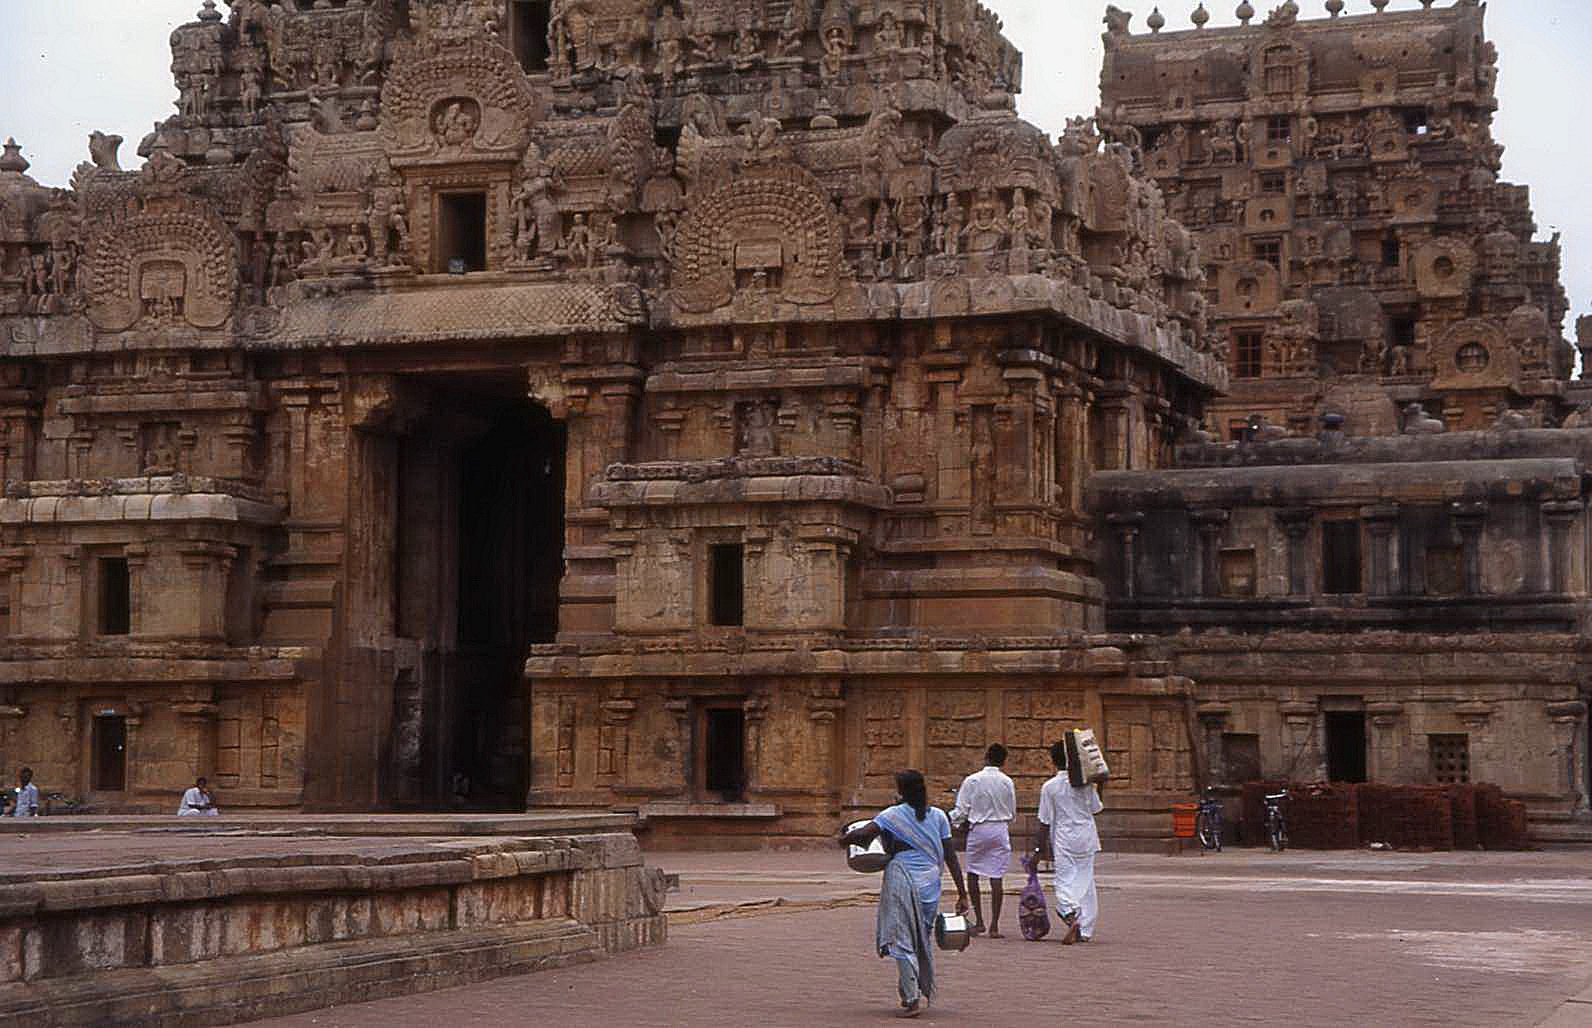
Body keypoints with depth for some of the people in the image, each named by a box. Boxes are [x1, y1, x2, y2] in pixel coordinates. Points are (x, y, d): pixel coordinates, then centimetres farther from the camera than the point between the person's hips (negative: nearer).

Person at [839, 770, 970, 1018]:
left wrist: (845, 838, 7)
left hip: (901, 879, -4)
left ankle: (911, 998, -8)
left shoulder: (892, 815, -2)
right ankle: (925, 993, 24)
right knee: (924, 939, 19)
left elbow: (863, 833, -15)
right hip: (929, 881, 4)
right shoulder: (938, 816, 8)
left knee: (902, 941, 0)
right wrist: (962, 892, 8)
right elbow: (950, 856, 6)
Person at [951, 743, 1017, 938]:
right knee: (996, 877, 1)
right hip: (1001, 830, 2)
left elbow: (961, 811, -5)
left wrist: (948, 820, 14)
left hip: (978, 829, -2)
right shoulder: (1007, 783, 0)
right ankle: (994, 925, 0)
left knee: (972, 874, 13)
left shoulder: (972, 781, -6)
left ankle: (979, 921, 10)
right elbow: (1012, 813, 9)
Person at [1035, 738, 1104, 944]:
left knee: (1065, 881, -2)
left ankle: (1071, 914, -30)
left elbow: (1045, 821, -4)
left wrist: (1041, 846, 4)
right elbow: (1096, 808, 7)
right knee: (1085, 882, 9)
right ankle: (1085, 931, 11)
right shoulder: (1086, 783, -2)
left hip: (1064, 839, -3)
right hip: (1086, 837, 3)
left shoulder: (1050, 787, -7)